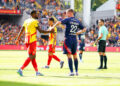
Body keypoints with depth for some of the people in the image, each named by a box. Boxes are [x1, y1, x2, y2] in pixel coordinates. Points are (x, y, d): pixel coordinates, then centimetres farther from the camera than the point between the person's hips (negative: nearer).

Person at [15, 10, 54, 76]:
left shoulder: (26, 21, 14)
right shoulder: (35, 21, -9)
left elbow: (21, 31, 13)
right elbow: (40, 31, -10)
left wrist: (18, 39, 16)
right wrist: (49, 31, -2)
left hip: (27, 41, 8)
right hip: (32, 41, -8)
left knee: (33, 56, 12)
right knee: (31, 56, -7)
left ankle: (37, 72, 14)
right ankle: (21, 69, -16)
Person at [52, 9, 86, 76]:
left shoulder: (68, 20, -7)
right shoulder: (77, 21, 10)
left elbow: (59, 22, -19)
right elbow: (84, 29, 16)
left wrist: (53, 27, -7)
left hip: (68, 39, -5)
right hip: (75, 39, 5)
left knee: (69, 55, -5)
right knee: (75, 55, 14)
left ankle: (72, 72, -11)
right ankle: (76, 71, 17)